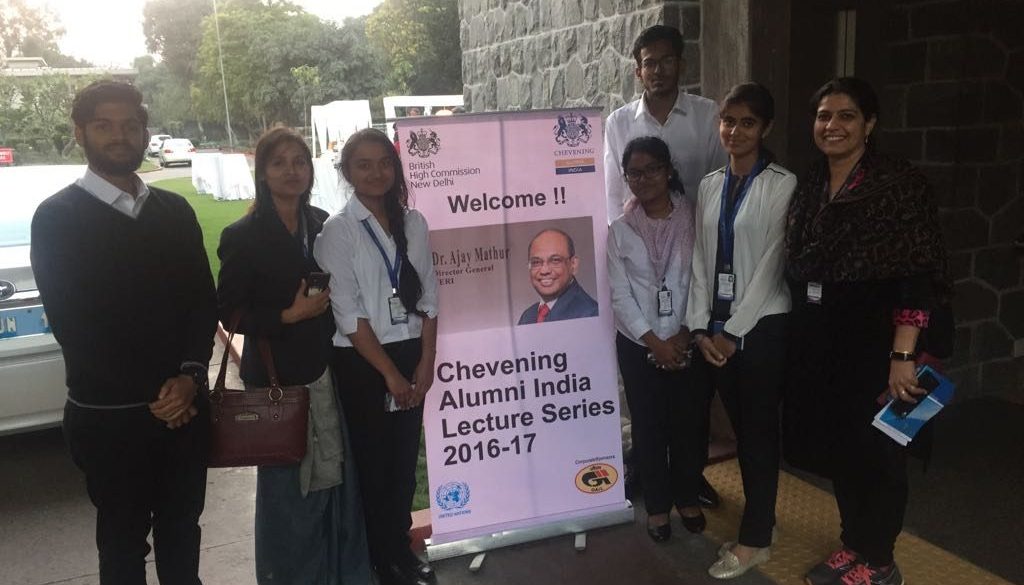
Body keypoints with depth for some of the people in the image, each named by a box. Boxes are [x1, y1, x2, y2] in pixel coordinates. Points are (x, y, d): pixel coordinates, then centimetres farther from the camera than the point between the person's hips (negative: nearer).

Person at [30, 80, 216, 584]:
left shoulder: (175, 211, 8)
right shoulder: (56, 217, -5)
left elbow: (203, 299, 5)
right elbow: (70, 323, -10)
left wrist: (190, 376, -11)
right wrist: (152, 393, -13)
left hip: (184, 405, 4)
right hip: (110, 415, -3)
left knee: (181, 530, 16)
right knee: (123, 541, 13)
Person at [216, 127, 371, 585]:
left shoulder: (323, 225, 7)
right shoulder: (243, 236, -7)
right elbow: (230, 312, -8)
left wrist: (328, 303, 0)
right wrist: (289, 316, -16)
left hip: (329, 367, 4)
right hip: (276, 375, -4)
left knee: (336, 473, 9)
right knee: (287, 479, 5)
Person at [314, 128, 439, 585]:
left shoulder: (413, 222, 3)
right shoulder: (336, 231, -8)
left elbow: (428, 297, 5)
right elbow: (348, 313, -12)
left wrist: (425, 362, -2)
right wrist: (389, 372, -12)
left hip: (411, 354, 4)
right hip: (361, 362, -3)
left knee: (405, 457, 13)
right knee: (371, 462, 9)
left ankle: (400, 548, 33)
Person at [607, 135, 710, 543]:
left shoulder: (693, 218, -2)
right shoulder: (620, 229, 0)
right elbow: (619, 295, -3)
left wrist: (685, 333, -11)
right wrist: (654, 342, -10)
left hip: (688, 341, 0)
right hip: (639, 344, 0)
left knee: (690, 423, 9)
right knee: (649, 426, 9)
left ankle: (687, 497, 31)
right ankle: (657, 505, 25)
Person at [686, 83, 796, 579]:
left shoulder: (782, 185, -8)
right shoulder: (710, 185, 8)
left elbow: (770, 264, -11)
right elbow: (701, 259, 6)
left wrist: (734, 331, -12)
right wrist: (700, 326, -1)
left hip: (762, 325, -5)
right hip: (716, 326, 5)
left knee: (759, 428, 5)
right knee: (740, 425, 14)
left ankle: (754, 538, 16)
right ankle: (760, 517, 29)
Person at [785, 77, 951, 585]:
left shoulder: (900, 185, -11)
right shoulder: (808, 188, 8)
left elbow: (917, 278, -16)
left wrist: (903, 357, -21)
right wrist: (802, 338, 9)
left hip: (872, 342, -6)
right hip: (817, 343, 6)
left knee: (874, 451, 7)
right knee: (835, 446, 15)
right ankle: (853, 544, 35)